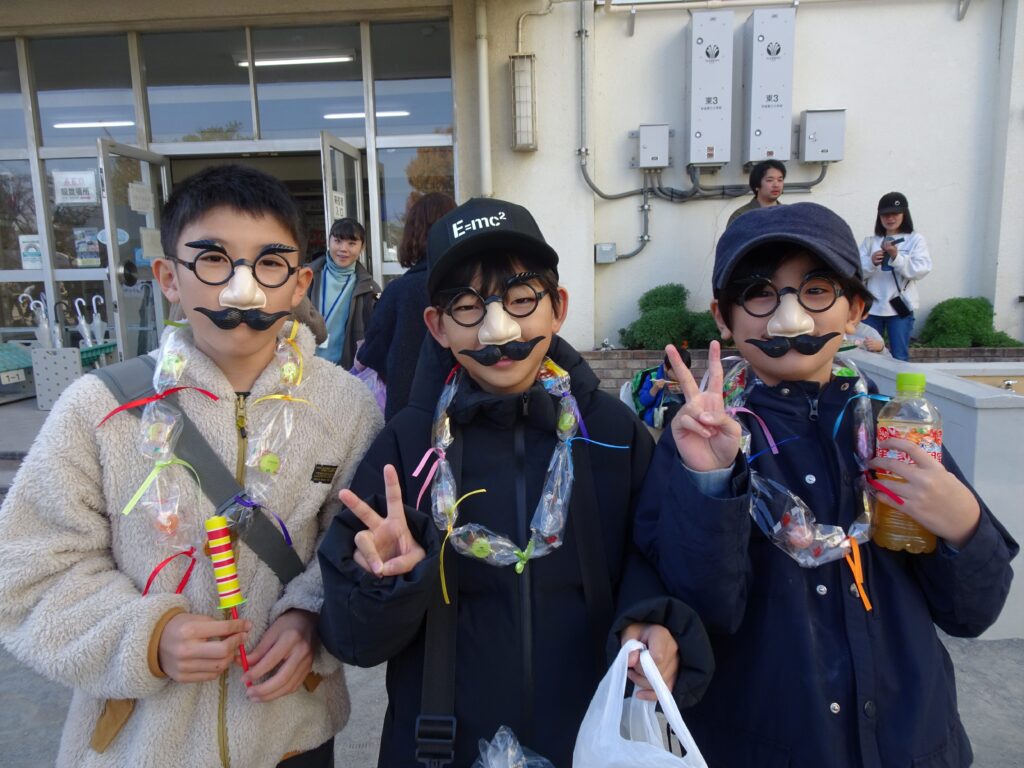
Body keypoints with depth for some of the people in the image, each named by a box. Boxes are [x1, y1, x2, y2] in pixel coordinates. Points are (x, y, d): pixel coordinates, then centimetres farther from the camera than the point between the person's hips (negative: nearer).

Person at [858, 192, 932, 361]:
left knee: (899, 357, 4)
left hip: (900, 306, -2)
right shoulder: (869, 241, 8)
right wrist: (871, 263, -19)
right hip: (872, 307, 2)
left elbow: (921, 270, -9)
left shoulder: (915, 239, 3)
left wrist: (896, 257, -21)